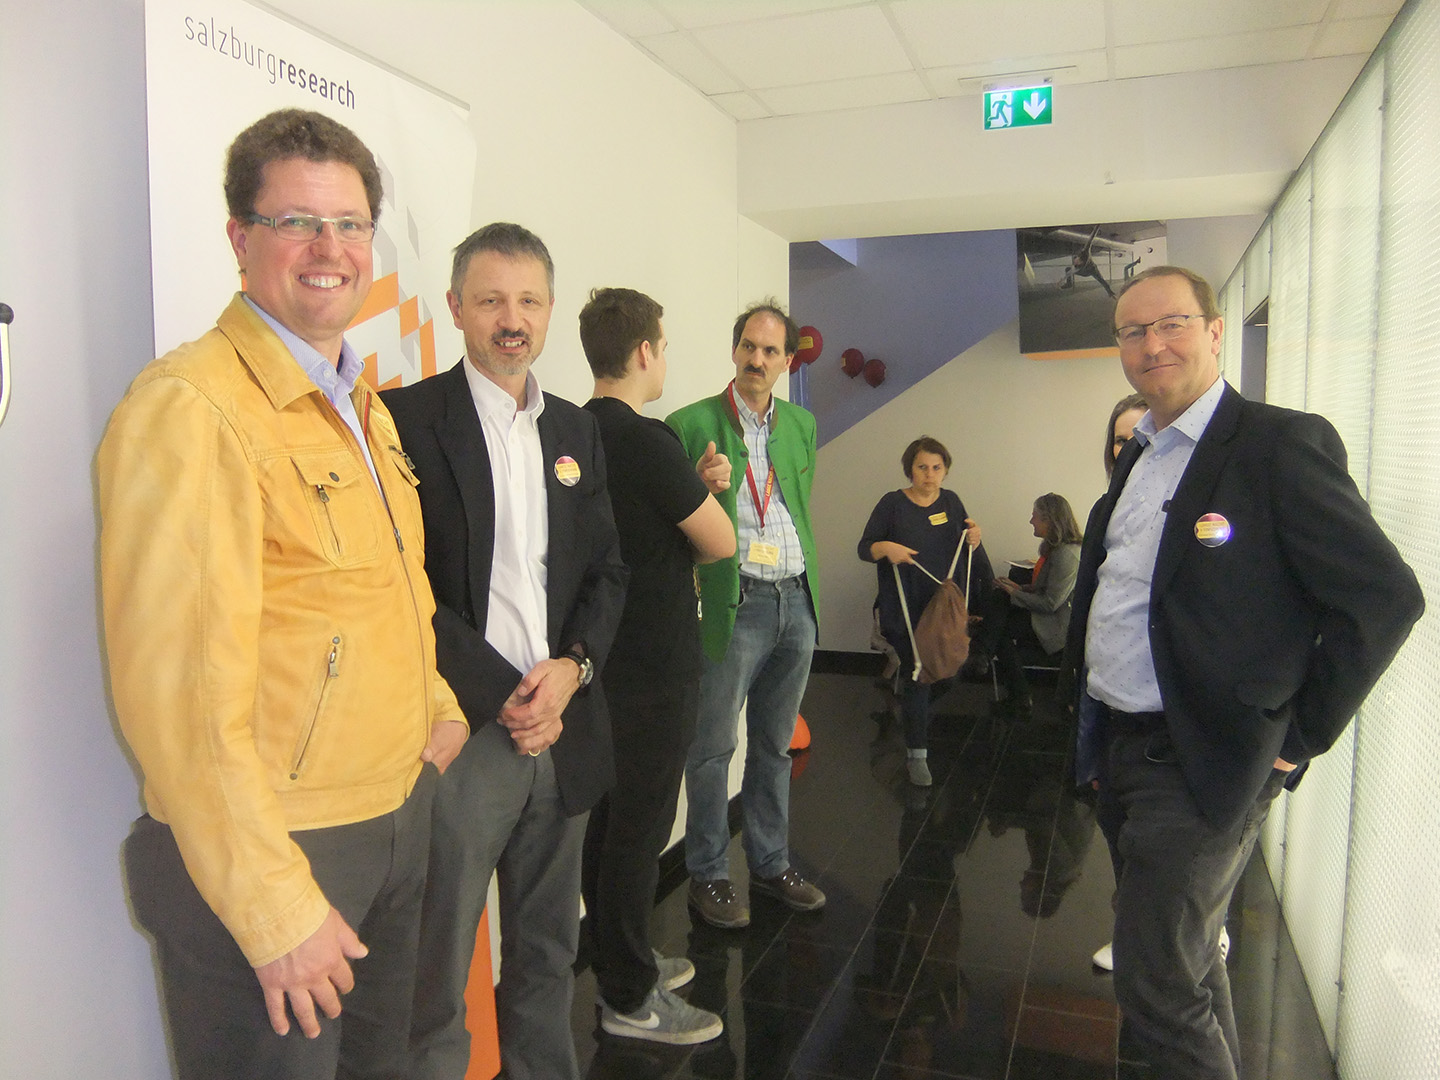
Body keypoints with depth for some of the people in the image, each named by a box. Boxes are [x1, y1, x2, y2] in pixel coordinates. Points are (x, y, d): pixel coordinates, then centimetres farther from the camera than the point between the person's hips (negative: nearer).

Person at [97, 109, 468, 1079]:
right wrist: (279, 909, -20)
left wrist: (438, 705, 10)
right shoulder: (189, 407, -18)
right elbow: (181, 690, -23)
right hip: (272, 853, -8)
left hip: (401, 815, 8)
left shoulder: (365, 406, 10)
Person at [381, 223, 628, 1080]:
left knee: (549, 954, 20)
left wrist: (573, 667, -5)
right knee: (437, 973, 8)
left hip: (564, 727, 6)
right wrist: (503, 696, -13)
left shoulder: (577, 430, 12)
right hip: (460, 736, -5)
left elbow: (607, 570, 12)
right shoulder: (410, 419, -7)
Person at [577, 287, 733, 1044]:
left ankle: (618, 962, 35)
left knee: (609, 819, 18)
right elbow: (721, 543, -14)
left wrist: (695, 485, 2)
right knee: (641, 830, 3)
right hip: (654, 669, -9)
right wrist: (705, 499, 7)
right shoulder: (647, 440, -20)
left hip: (603, 661, 9)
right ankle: (630, 999, 18)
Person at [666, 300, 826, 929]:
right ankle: (707, 876, 20)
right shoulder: (691, 424, -5)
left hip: (796, 600, 6)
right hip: (735, 603, -5)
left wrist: (805, 588, 15)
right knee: (714, 746, 3)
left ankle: (771, 865, 31)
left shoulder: (801, 424, 12)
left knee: (774, 745, 16)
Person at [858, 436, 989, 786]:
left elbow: (964, 545, 20)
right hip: (907, 610, -4)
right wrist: (886, 547, -23)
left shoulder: (951, 501, 9)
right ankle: (916, 754, 6)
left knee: (944, 675, 9)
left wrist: (974, 540, -2)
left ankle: (911, 708, 41)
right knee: (917, 675, -5)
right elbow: (863, 548, -3)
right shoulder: (893, 503, -4)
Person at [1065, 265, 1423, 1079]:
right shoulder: (1139, 457, 11)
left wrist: (1298, 739, -13)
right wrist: (1093, 703, 14)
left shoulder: (1283, 444, -14)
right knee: (1191, 964, 22)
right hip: (1124, 749, 8)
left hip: (1202, 766, -8)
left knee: (1159, 989, 0)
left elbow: (1387, 597, -17)